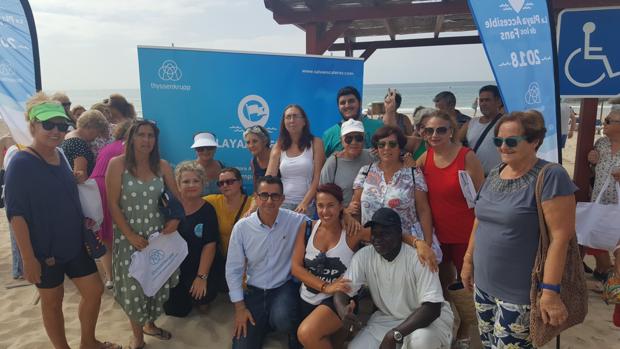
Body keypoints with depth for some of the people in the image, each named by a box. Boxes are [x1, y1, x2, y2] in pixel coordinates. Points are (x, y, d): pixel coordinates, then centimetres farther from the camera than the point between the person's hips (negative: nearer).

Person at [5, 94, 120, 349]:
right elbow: (16, 214, -18)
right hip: (44, 249, -6)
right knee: (52, 301, 10)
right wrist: (28, 258, -20)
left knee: (94, 291, 12)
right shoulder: (21, 163, -17)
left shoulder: (61, 156, 3)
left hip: (74, 244, 7)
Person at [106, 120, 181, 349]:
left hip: (158, 234, 3)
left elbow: (177, 197, 8)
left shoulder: (162, 166, 0)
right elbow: (113, 205, -11)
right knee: (133, 287, 5)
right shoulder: (117, 164, -10)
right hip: (129, 235, -3)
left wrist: (176, 219, -11)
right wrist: (131, 236, -16)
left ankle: (150, 324, 38)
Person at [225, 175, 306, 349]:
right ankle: (266, 323, 27)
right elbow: (233, 269, -4)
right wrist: (239, 307, -5)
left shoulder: (295, 221, -13)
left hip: (284, 287, -2)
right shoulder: (242, 227, -9)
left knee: (282, 320, -32)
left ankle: (294, 335, 5)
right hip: (254, 290, 2)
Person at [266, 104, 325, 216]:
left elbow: (318, 178, -5)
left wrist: (304, 203, -15)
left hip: (308, 204, -2)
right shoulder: (279, 146, 7)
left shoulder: (316, 143, 0)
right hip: (283, 203, 2)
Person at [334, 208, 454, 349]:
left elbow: (432, 308, -28)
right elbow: (342, 290, -11)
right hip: (386, 318, 4)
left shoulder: (418, 258, -24)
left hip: (428, 318, -4)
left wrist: (394, 335, -36)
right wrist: (343, 310, -36)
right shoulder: (363, 256, -11)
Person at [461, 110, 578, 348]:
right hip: (484, 284, 7)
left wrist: (550, 291, -21)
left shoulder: (550, 177, -15)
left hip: (520, 292, -6)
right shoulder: (494, 175, 6)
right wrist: (468, 261, 14)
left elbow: (560, 236, -19)